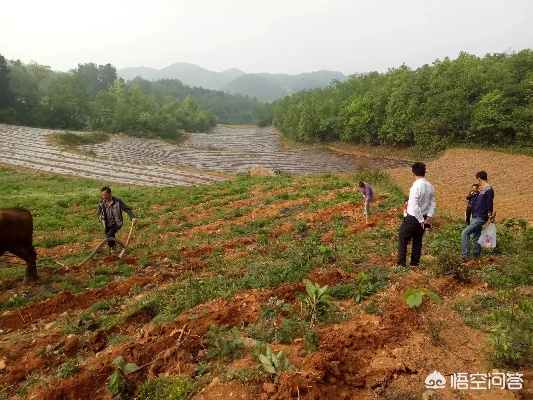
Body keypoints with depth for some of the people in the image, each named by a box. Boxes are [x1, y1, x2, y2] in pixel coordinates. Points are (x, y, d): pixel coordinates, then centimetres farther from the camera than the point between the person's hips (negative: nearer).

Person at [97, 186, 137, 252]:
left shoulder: (117, 201, -20)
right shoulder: (101, 202, -8)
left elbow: (127, 209, -21)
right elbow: (99, 213, 3)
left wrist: (133, 217, -37)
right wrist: (100, 217, -23)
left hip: (116, 223, -5)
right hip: (107, 224, 5)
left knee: (109, 236, -24)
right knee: (110, 238, 16)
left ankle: (112, 247, 7)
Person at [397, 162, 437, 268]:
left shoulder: (415, 187, -21)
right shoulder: (430, 186, 3)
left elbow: (415, 206, -24)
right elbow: (433, 204, 3)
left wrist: (421, 221, -15)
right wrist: (428, 218, -1)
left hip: (413, 218, -7)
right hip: (423, 218, 7)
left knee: (403, 241, 5)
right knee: (417, 241, 19)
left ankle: (401, 264, 6)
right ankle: (415, 263, 26)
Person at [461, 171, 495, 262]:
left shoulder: (489, 190, -14)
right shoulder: (483, 190, 14)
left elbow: (490, 205, -16)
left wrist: (490, 216, -11)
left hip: (480, 218, -10)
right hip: (476, 217, 10)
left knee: (465, 233, -17)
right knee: (476, 237, 14)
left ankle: (465, 256, -16)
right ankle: (476, 256, 23)